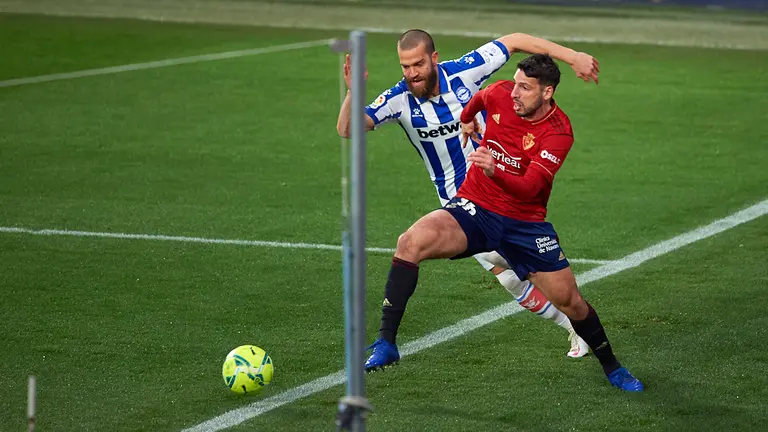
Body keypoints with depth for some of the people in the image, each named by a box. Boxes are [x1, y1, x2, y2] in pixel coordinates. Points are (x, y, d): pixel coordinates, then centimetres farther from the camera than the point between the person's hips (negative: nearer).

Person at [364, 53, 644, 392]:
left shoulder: (559, 132, -18)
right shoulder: (500, 94, -7)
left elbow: (529, 188, -30)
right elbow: (479, 97, 21)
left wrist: (494, 171, -48)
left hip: (525, 221, -2)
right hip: (474, 208, 2)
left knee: (570, 301, -2)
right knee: (411, 242, -26)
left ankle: (611, 367, 26)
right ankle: (386, 343, -22)